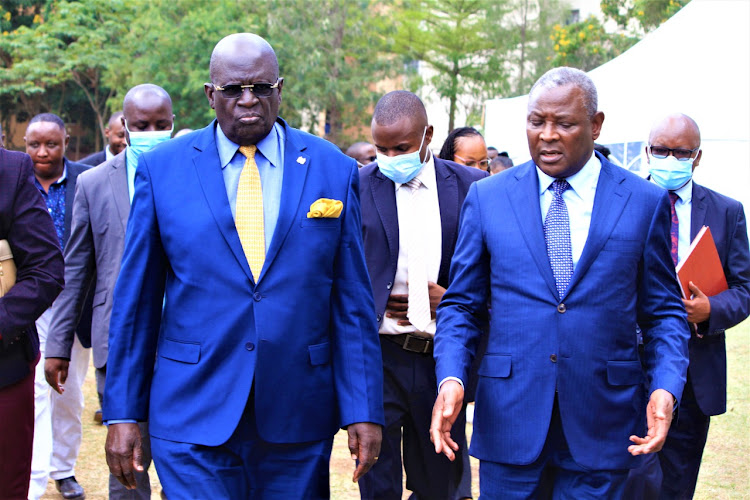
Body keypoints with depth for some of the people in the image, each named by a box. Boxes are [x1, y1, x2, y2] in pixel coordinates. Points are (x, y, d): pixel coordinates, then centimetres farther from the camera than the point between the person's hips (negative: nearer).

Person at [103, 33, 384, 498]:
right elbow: (135, 300, 3)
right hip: (194, 420, -1)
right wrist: (123, 412, 1)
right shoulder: (161, 169, 1)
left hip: (299, 418, 1)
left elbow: (353, 300, 2)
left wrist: (363, 410, -2)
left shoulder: (333, 170, 2)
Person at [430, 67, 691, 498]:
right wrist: (451, 378, -11)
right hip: (509, 417, 1)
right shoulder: (486, 198, 4)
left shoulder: (646, 202, 2)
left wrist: (665, 387, -11)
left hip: (602, 421, 0)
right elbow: (462, 304, 6)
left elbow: (665, 312, 6)